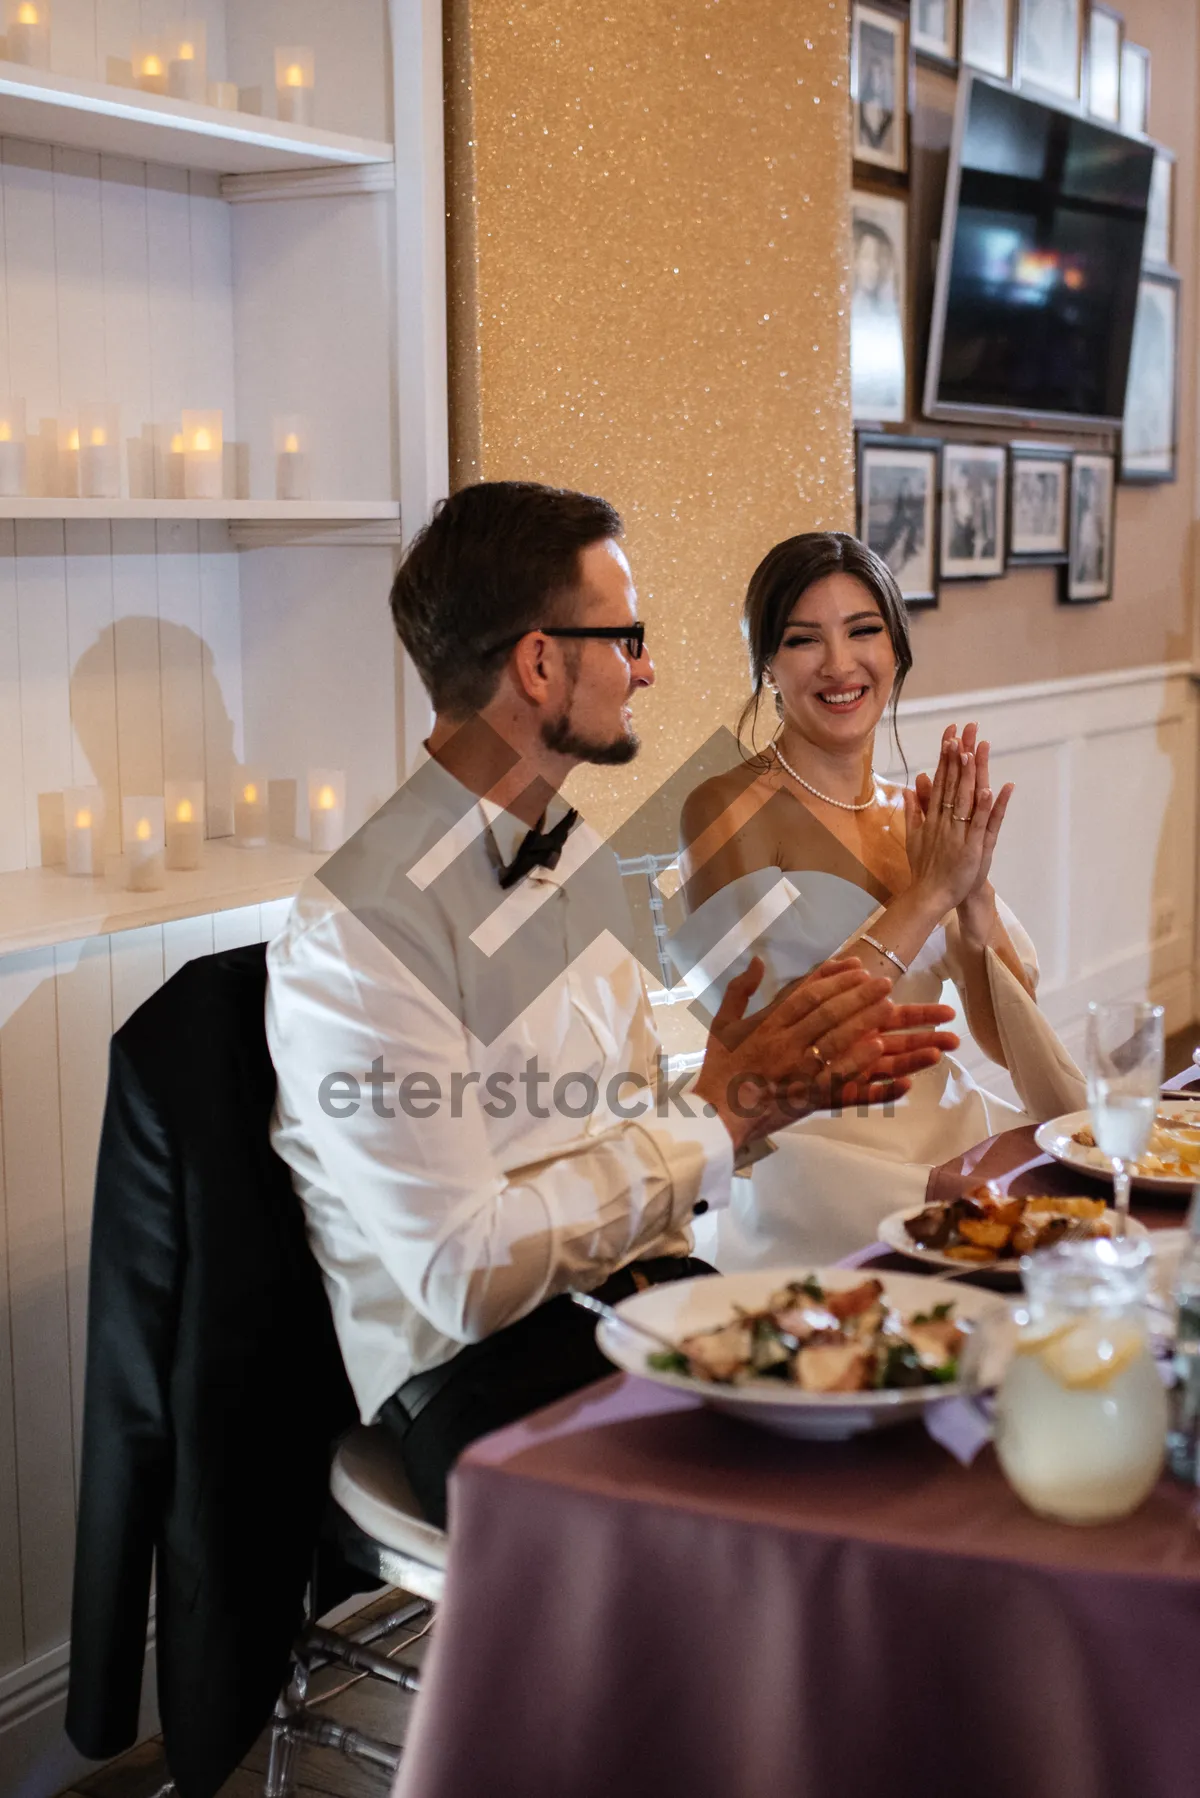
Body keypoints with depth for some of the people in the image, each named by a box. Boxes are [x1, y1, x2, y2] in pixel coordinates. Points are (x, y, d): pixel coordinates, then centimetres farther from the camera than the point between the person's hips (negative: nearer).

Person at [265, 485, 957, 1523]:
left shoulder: (579, 858, 11)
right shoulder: (352, 939, -16)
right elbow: (463, 1273, -19)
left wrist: (797, 1082, -2)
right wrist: (718, 1120, -15)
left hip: (648, 1293, 8)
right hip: (481, 1377, -7)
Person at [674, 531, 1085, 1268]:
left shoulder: (923, 816, 11)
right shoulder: (726, 811, -7)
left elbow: (1011, 1041, 7)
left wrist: (976, 892, -11)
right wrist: (926, 895, -15)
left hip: (944, 1121, 6)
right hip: (809, 1146, -6)